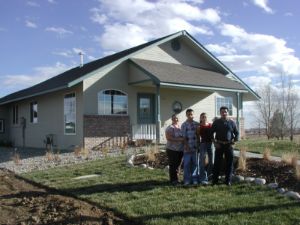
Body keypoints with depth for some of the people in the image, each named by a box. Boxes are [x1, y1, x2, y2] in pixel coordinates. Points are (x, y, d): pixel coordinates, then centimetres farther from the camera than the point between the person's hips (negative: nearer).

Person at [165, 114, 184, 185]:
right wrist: (178, 139, -22)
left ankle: (176, 179, 20)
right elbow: (168, 138, -18)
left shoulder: (180, 127, 14)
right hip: (172, 149, -7)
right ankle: (173, 180, 5)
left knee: (178, 164, 10)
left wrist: (183, 140, 5)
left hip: (180, 149, 7)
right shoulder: (170, 128, -7)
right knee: (173, 165, -3)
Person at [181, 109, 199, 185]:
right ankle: (187, 180, 8)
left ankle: (195, 179, 15)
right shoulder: (184, 125, 0)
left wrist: (198, 145, 5)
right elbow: (184, 137, -3)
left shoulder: (197, 124, 7)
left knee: (195, 163, 7)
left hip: (195, 147, 2)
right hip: (187, 148, -2)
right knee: (187, 164, 0)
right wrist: (187, 146, -10)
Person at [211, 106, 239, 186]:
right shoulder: (216, 122, 4)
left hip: (229, 145, 1)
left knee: (229, 163, 4)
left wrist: (233, 142, 1)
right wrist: (215, 142, -2)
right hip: (219, 145, -1)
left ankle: (228, 181, 14)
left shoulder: (232, 122, 7)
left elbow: (237, 133, 13)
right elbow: (211, 133, 6)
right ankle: (215, 180, 8)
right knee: (217, 163, 0)